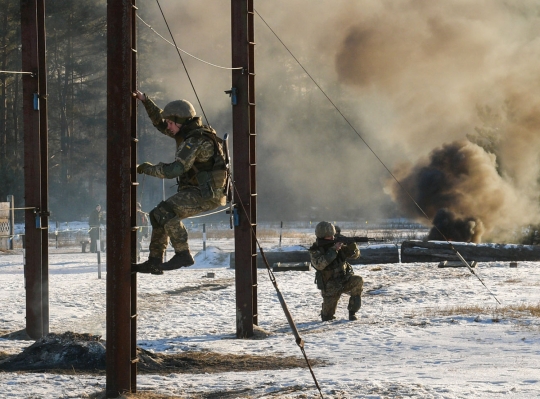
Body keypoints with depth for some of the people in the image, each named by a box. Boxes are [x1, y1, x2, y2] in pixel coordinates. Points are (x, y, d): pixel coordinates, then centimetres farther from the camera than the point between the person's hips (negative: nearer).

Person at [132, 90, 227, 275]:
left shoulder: (195, 141, -19)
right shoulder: (189, 133, 12)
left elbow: (174, 169, -27)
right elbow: (160, 122, 26)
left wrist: (148, 168, -13)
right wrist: (144, 100, 18)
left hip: (207, 194, -11)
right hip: (197, 191, 11)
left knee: (165, 211, -26)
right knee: (158, 215, 10)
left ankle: (183, 255, -22)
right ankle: (154, 262, 10)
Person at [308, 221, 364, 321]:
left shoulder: (336, 243, 2)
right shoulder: (315, 250, -8)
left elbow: (355, 255, 1)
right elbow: (319, 264, -28)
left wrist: (352, 245, -23)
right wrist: (333, 250, -30)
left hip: (344, 280, 3)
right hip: (330, 286, -3)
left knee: (358, 281, -29)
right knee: (327, 316, -18)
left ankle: (352, 312, -16)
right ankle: (326, 313, 22)